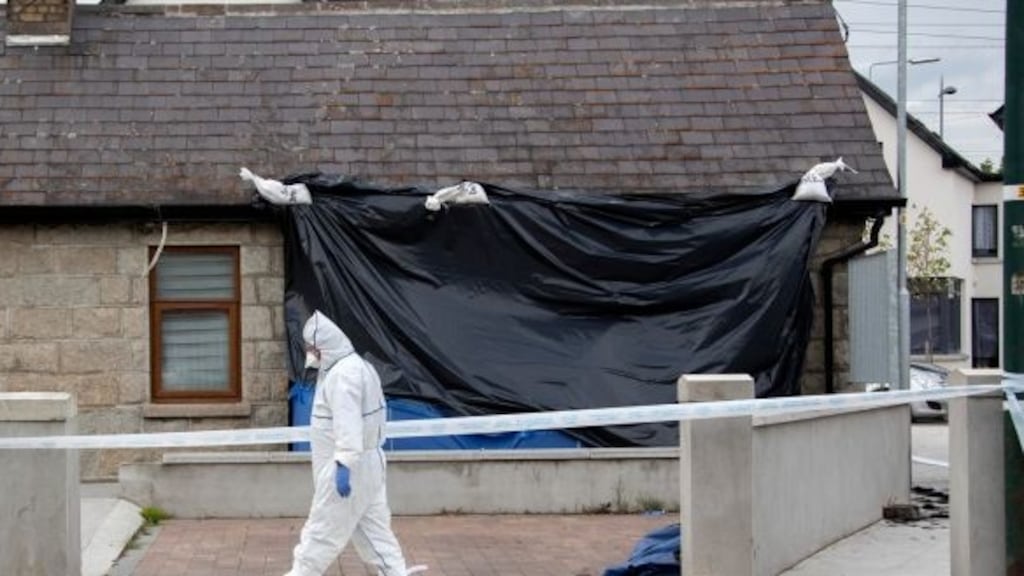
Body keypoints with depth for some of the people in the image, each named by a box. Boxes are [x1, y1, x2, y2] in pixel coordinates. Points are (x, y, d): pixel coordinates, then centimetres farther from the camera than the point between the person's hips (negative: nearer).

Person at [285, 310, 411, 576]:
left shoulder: (344, 374, -19)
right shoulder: (353, 366, 15)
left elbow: (348, 423, -27)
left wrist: (344, 465, -31)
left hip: (348, 466, -11)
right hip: (364, 464, 11)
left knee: (323, 529, 0)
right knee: (372, 528, 11)